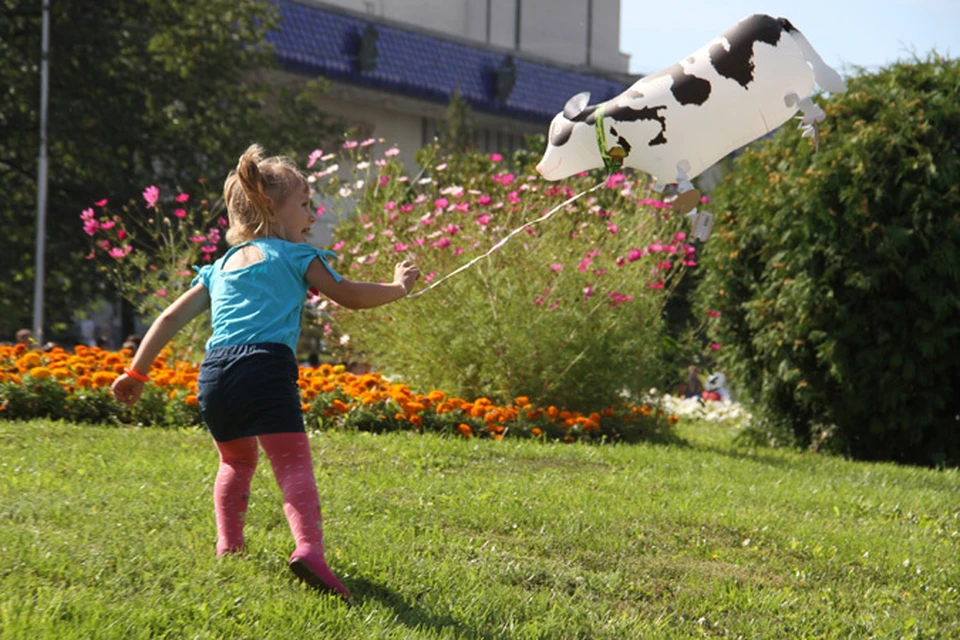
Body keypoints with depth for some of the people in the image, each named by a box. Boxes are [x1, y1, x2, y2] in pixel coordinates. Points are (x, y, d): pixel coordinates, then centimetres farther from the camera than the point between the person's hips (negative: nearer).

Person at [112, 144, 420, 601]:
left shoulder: (221, 266, 28)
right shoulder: (296, 256, 14)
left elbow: (172, 317, 24)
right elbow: (350, 296, 19)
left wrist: (136, 373, 28)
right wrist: (398, 286, 36)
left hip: (213, 374, 5)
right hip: (265, 365, -5)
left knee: (236, 460, 28)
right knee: (293, 463, -14)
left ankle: (228, 546, 20)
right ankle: (309, 549, -35)